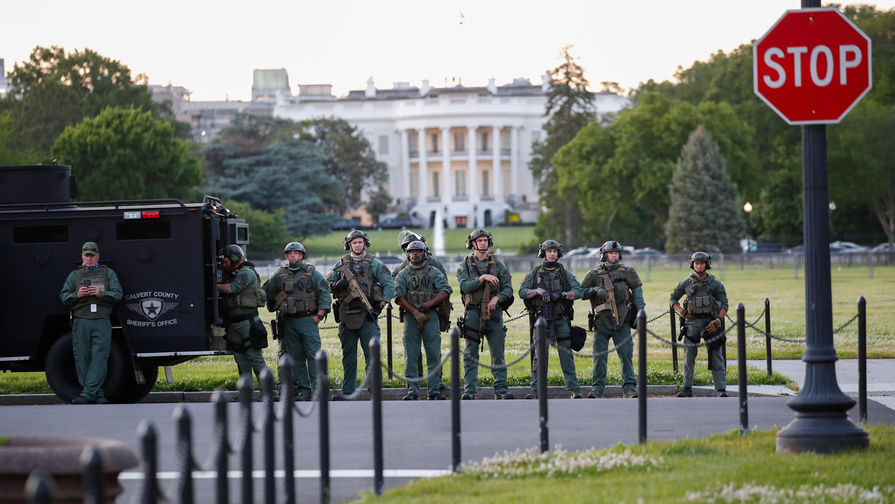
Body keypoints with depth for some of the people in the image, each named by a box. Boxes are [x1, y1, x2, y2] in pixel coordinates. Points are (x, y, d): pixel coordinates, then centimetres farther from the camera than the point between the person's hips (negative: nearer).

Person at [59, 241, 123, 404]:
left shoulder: (108, 273, 15)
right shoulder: (74, 275, 17)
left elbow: (118, 294, 5)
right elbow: (63, 297, 12)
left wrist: (101, 294, -12)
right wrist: (77, 295, -8)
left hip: (102, 322, -2)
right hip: (80, 322, 2)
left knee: (99, 358, -12)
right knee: (82, 359, -3)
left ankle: (88, 394, -16)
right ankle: (98, 394, 4)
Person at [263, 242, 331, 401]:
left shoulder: (312, 273, 3)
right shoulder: (279, 275, 9)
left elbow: (325, 295, 2)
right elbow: (266, 293, 18)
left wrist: (319, 316, -6)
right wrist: (277, 309, 14)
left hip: (308, 320, -3)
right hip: (289, 322, 3)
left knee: (313, 355, -9)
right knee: (296, 358, 4)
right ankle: (303, 389, 8)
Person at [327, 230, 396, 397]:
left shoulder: (374, 264, 4)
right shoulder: (341, 264, 11)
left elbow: (390, 284, 3)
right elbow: (328, 284, 17)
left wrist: (381, 305, -5)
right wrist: (337, 286, -6)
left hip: (368, 314, -3)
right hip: (347, 314, 3)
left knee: (371, 352, -8)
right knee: (348, 354, 7)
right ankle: (348, 391, 13)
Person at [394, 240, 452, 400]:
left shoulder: (434, 272, 9)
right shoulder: (403, 274, 11)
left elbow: (446, 291, -2)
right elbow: (398, 296, 0)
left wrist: (429, 303, -15)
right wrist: (415, 312, -12)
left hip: (431, 316, -1)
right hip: (410, 316, 1)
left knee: (434, 355, -4)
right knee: (411, 356, -1)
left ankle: (434, 390, -2)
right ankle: (412, 391, 2)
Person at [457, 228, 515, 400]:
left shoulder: (498, 264, 9)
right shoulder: (465, 265, 6)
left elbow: (508, 288, 4)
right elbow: (465, 286, -10)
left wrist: (497, 298, -14)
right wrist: (482, 278, -21)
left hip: (494, 313, 1)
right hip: (473, 313, -1)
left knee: (498, 353, 1)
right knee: (471, 354, -1)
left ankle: (501, 389, 5)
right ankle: (469, 390, 0)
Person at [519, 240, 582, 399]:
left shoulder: (565, 273, 9)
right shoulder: (534, 273, 9)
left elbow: (578, 291, -1)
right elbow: (522, 292, 1)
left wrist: (562, 294, -18)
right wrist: (537, 291, -16)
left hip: (561, 320, 0)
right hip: (541, 319, 0)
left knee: (566, 355, -1)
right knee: (538, 356, -3)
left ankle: (574, 390, 1)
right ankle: (535, 391, 0)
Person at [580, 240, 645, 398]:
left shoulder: (627, 271, 7)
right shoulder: (594, 274, 5)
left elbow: (637, 289, 10)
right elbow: (581, 292, 5)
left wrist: (640, 308, -1)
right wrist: (595, 290, -13)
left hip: (622, 321, 0)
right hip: (602, 321, 0)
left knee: (626, 354, -4)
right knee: (599, 355, 1)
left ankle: (629, 387, 0)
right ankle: (597, 388, 7)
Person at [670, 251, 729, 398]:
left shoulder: (716, 284, 4)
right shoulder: (686, 283, 7)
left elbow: (724, 305, 3)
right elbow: (672, 299, 17)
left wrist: (718, 321, -13)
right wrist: (681, 312, -1)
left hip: (711, 323, -1)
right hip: (693, 322, 1)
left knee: (716, 357, -5)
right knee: (689, 356, -2)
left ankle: (721, 389, -5)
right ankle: (687, 389, 3)